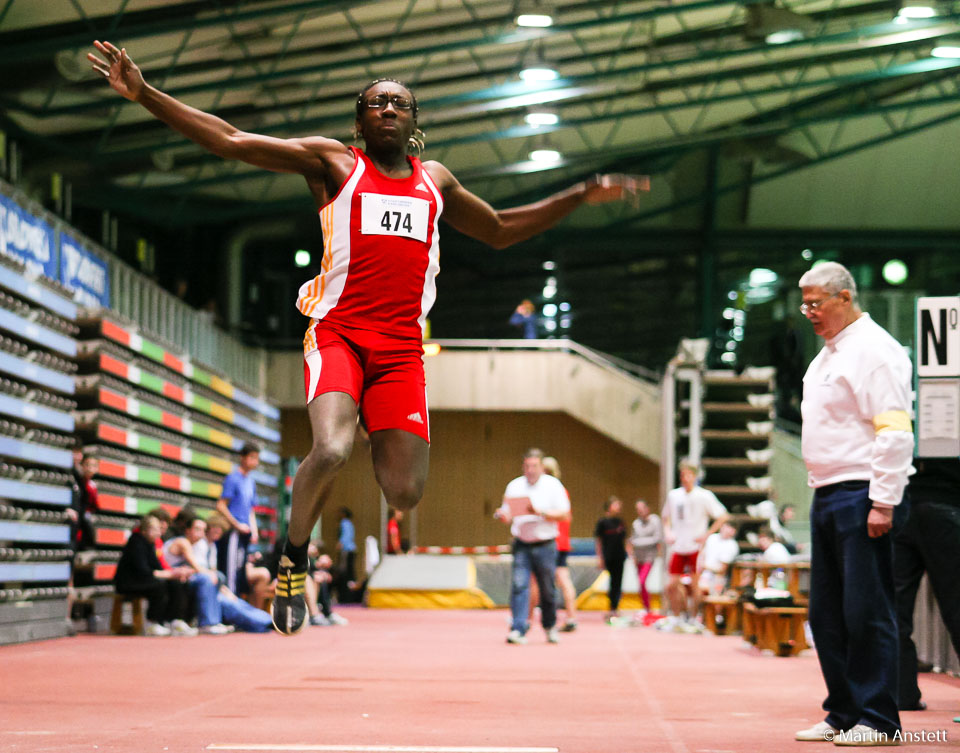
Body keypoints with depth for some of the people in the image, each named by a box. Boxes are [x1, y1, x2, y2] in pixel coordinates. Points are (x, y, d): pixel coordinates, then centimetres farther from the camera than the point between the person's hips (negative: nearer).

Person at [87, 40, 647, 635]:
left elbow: (500, 230, 33)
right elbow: (231, 142, 0)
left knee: (406, 493, -10)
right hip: (338, 333, -4)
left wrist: (582, 196, 28)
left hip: (403, 347, 4)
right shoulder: (333, 162, 6)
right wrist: (143, 94, -9)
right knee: (331, 451, -29)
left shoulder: (436, 181, 19)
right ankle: (293, 565, -2)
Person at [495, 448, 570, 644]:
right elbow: (507, 516, 12)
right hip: (522, 545, 1)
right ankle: (518, 630, -16)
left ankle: (550, 627, 25)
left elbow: (564, 514, -4)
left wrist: (540, 513, -17)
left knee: (547, 589, 5)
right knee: (518, 585, -13)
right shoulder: (514, 486, 9)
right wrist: (501, 516, -11)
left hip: (545, 545, -1)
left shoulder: (553, 485, 2)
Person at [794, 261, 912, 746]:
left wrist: (883, 502, -21)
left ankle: (877, 720, -3)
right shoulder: (826, 356, 19)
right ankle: (843, 713, 18)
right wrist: (821, 495, 17)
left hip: (862, 498, -10)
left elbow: (895, 432, -17)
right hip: (827, 497, 10)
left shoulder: (874, 350, -10)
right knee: (827, 613, 11)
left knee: (866, 611, -8)